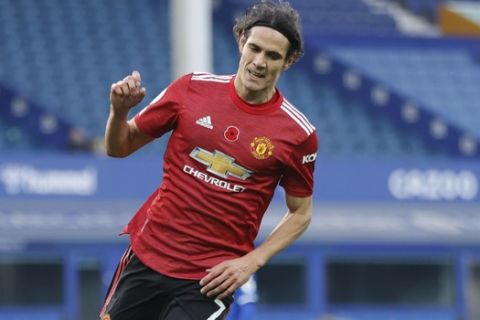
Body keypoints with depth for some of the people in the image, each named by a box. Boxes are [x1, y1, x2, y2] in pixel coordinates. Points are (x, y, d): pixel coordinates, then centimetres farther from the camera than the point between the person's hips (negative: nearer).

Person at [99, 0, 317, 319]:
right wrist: (119, 110, -15)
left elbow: (301, 213, 4)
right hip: (147, 254, 3)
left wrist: (251, 262, -8)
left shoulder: (299, 133, -7)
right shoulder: (193, 88, -2)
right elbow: (120, 147, 7)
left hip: (212, 278, -3)